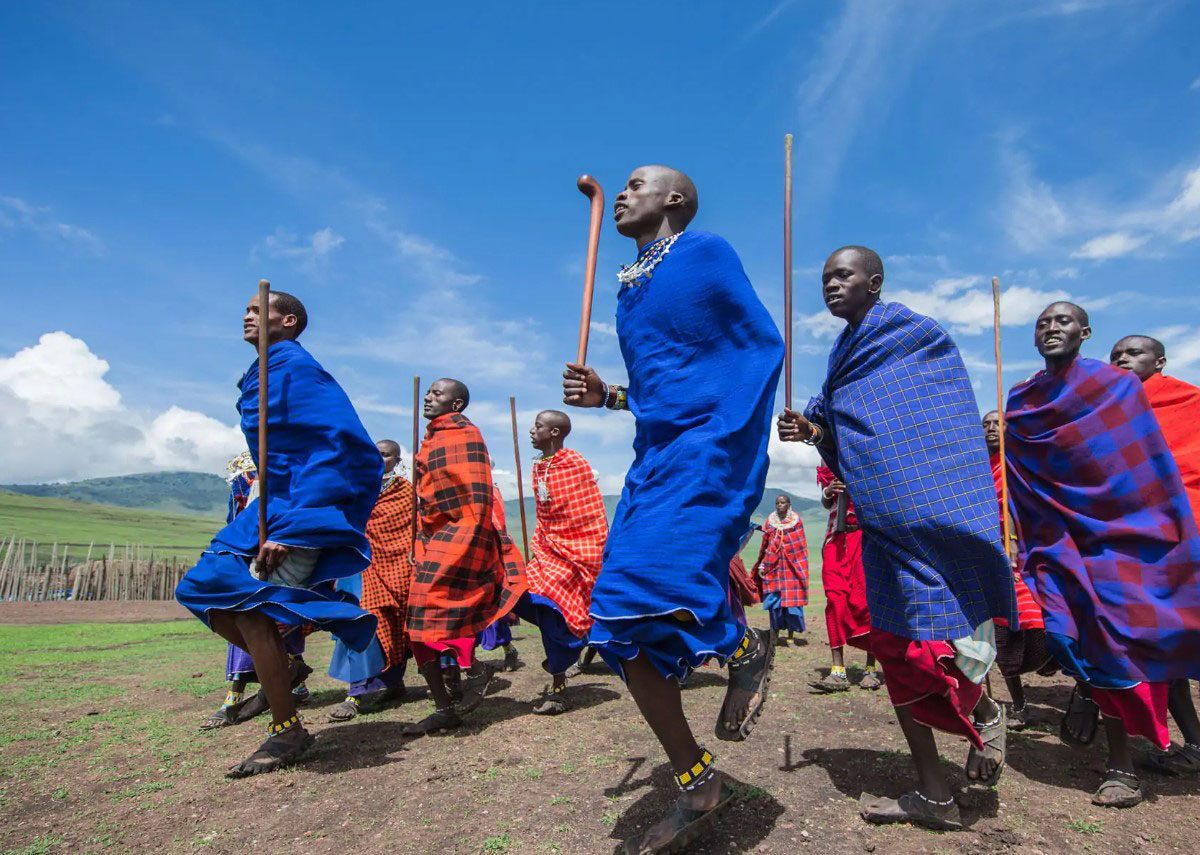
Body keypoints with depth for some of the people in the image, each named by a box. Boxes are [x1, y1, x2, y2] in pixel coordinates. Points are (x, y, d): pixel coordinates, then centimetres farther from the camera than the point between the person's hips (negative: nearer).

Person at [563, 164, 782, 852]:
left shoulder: (705, 252, 1)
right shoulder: (632, 289, 22)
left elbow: (764, 346, -4)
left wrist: (729, 447, -14)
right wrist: (608, 397, 11)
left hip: (707, 451, -8)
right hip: (656, 458, 8)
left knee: (649, 583, -28)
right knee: (624, 627, 2)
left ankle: (744, 646, 6)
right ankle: (700, 787, 17)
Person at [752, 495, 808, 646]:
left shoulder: (796, 520, 5)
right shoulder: (770, 520, 10)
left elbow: (802, 546, 5)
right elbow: (764, 545, 11)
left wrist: (801, 567, -3)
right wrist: (761, 565, 6)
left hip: (791, 566, -2)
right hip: (773, 566, 2)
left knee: (791, 599, -1)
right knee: (774, 599, 1)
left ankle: (791, 636, 7)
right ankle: (775, 635, 10)